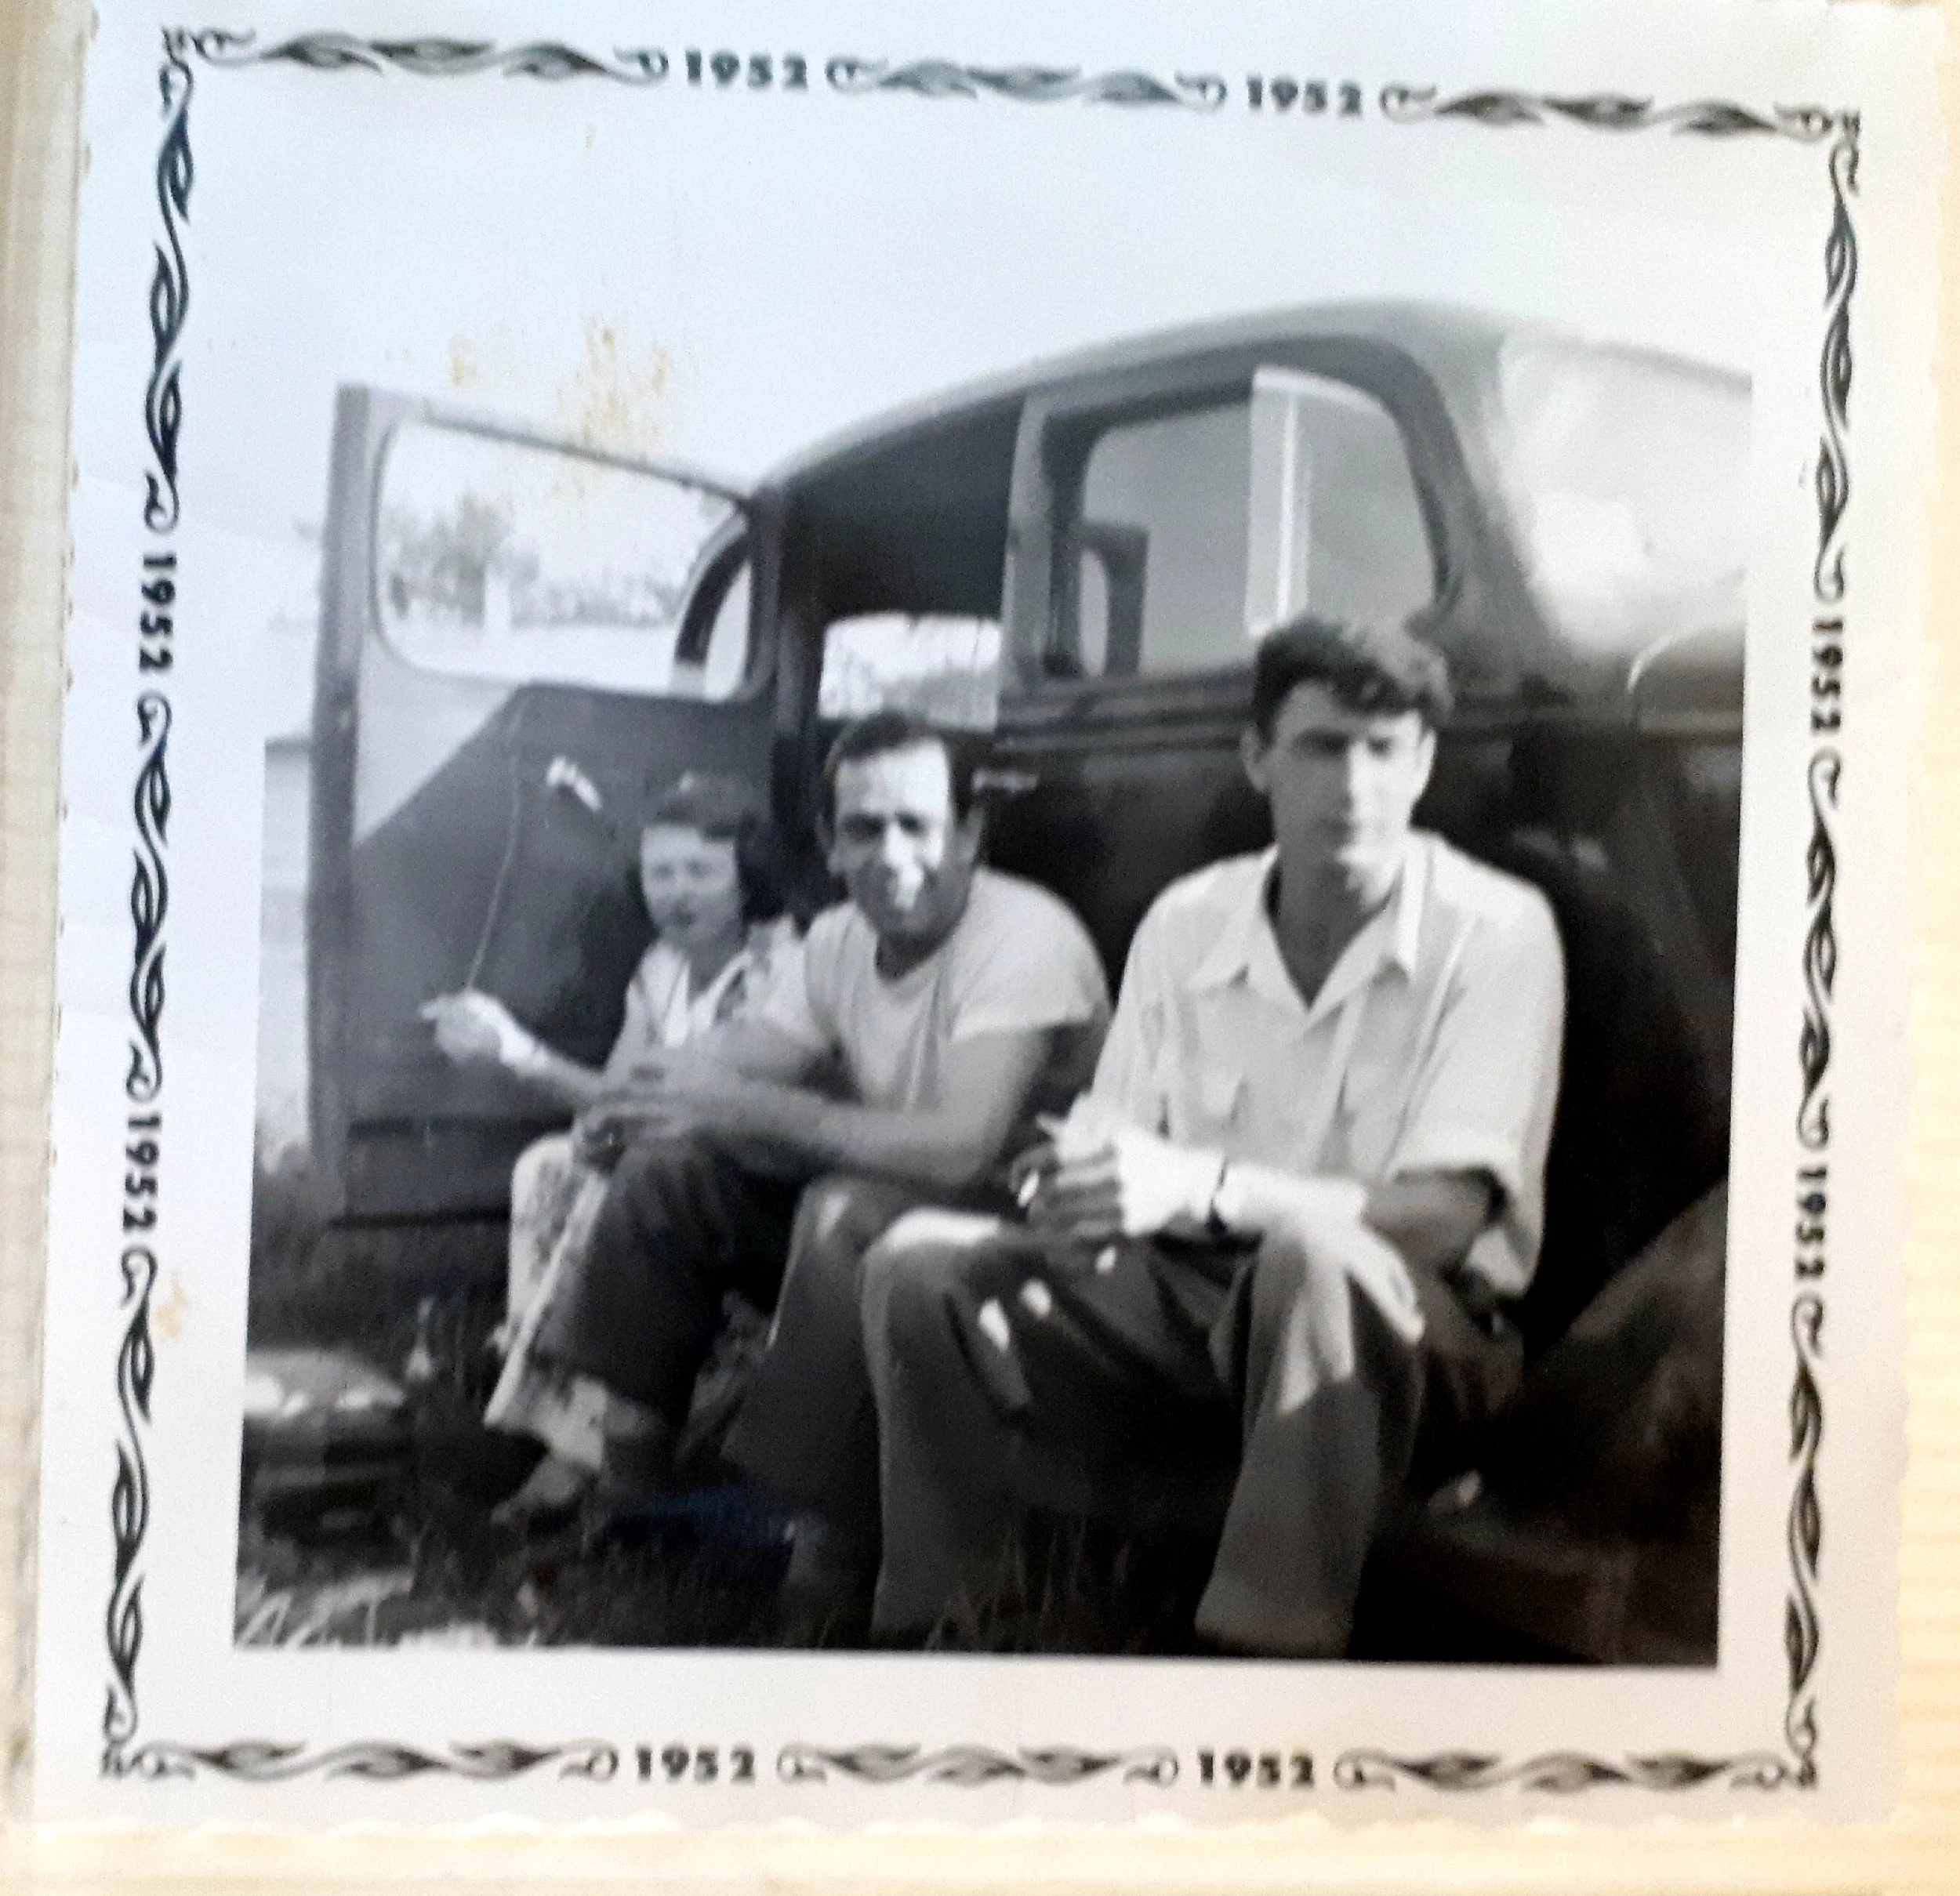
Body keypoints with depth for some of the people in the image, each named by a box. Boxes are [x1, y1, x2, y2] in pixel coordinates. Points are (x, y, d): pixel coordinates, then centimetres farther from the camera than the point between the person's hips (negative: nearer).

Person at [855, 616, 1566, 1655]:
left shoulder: (1494, 931, -13)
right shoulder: (1184, 923, 1)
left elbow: (1446, 1215, -21)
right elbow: (1105, 1143, 2)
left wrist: (1199, 1185, -35)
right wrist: (1077, 1190, -24)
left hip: (1412, 1327, -4)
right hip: (1196, 1298, 5)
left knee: (1310, 1251, -39)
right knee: (918, 1262, -13)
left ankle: (1274, 1645, -32)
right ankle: (925, 1625, -5)